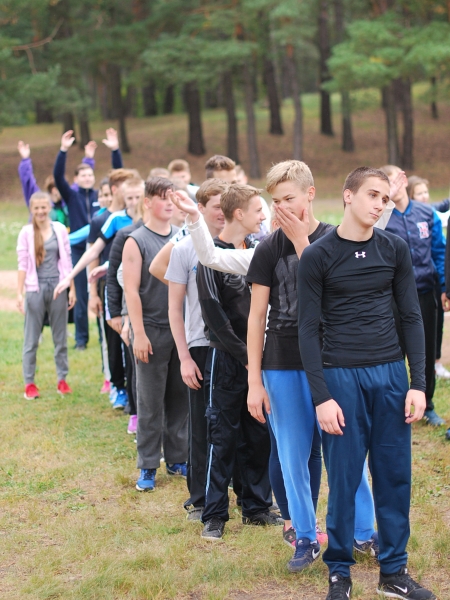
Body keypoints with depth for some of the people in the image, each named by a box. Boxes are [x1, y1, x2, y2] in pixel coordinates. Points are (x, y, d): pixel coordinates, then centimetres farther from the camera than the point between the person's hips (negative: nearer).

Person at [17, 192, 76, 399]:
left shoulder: (60, 229, 3)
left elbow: (66, 261, 6)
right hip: (35, 289, -2)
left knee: (60, 337, 9)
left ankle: (62, 379, 17)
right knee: (31, 339, 3)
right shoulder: (26, 232, -2)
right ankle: (29, 383, 8)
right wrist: (19, 293, -6)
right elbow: (23, 264, -2)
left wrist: (72, 288, 4)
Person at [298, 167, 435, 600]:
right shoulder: (317, 256, -3)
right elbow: (308, 330, -3)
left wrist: (418, 383, 1)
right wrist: (321, 397, -9)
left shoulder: (395, 249, 6)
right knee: (344, 479, 1)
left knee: (394, 475, 6)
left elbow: (410, 317, 8)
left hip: (390, 373, 3)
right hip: (341, 376, -3)